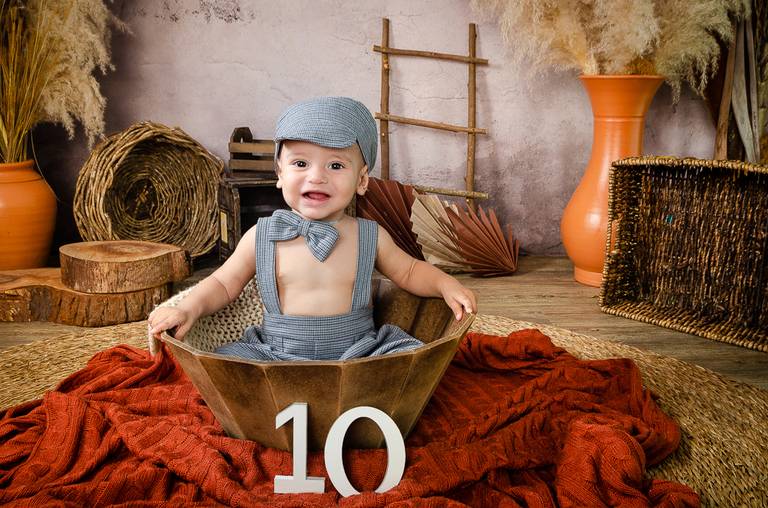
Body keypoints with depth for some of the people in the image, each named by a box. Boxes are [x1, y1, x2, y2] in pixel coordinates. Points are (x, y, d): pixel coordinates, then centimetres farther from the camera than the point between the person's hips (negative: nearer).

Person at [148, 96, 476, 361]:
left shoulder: (371, 237, 2)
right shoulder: (261, 237, -1)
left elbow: (408, 271, 18)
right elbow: (224, 284, 9)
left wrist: (445, 284, 0)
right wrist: (188, 309, -8)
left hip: (357, 351, 0)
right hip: (276, 355, 0)